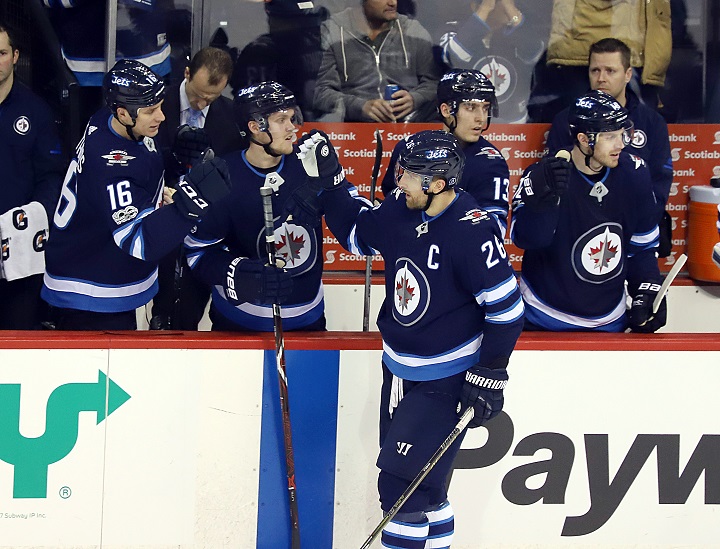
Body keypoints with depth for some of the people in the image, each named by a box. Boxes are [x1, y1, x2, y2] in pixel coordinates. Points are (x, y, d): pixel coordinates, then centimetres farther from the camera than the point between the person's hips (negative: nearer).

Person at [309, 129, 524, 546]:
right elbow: (358, 234, 16)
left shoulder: (473, 232, -25)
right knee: (420, 483, 16)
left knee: (402, 484, -9)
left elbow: (506, 307, -20)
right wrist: (329, 184, 8)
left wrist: (489, 375, -17)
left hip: (446, 379, -7)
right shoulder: (401, 208, -5)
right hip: (400, 368, 7)